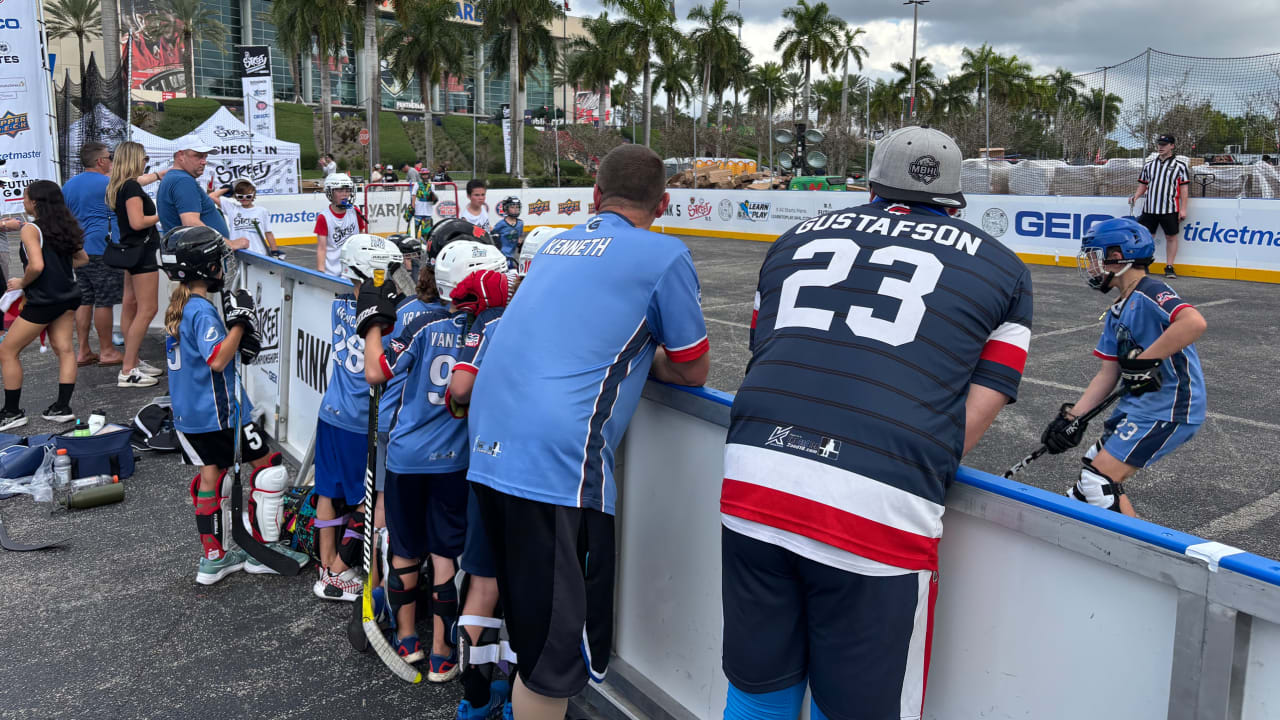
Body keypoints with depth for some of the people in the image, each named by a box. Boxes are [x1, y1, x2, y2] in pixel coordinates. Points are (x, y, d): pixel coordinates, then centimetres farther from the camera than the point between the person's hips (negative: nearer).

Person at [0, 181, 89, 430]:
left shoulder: (30, 229, -14)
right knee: (64, 349, 9)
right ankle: (62, 407, 9)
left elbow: (36, 266, -26)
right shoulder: (64, 227, 7)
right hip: (68, 296, 7)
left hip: (42, 301, -7)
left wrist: (22, 283, -9)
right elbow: (82, 258, 15)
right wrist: (59, 270, 13)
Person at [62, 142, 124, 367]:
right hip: (102, 251, -7)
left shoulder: (68, 186, 15)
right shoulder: (109, 183, -9)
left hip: (78, 252, 8)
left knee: (84, 300, 10)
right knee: (104, 302, -2)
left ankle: (83, 351, 12)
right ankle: (106, 351, 3)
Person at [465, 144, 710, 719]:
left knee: (532, 627, 24)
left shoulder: (558, 245, 20)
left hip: (486, 450, 8)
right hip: (556, 461, -8)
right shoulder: (664, 255, 0)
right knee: (560, 654, 4)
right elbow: (693, 372, 8)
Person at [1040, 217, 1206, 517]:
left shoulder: (1149, 294, -16)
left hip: (1168, 411, -10)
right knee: (1094, 468, 17)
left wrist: (1144, 360, -29)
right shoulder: (1117, 312, 14)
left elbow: (1194, 323, -35)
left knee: (1100, 481, -13)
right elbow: (1108, 373, 11)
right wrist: (1073, 416, 3)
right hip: (1137, 407, 10)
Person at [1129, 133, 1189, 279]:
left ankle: (1169, 267, 9)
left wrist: (1183, 209, -7)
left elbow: (1184, 188, -1)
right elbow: (1143, 184, 18)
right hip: (1149, 209, 3)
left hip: (1170, 210, -3)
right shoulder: (1149, 164, 13)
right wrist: (1136, 196, -2)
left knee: (1171, 237, 2)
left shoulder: (1179, 165, 2)